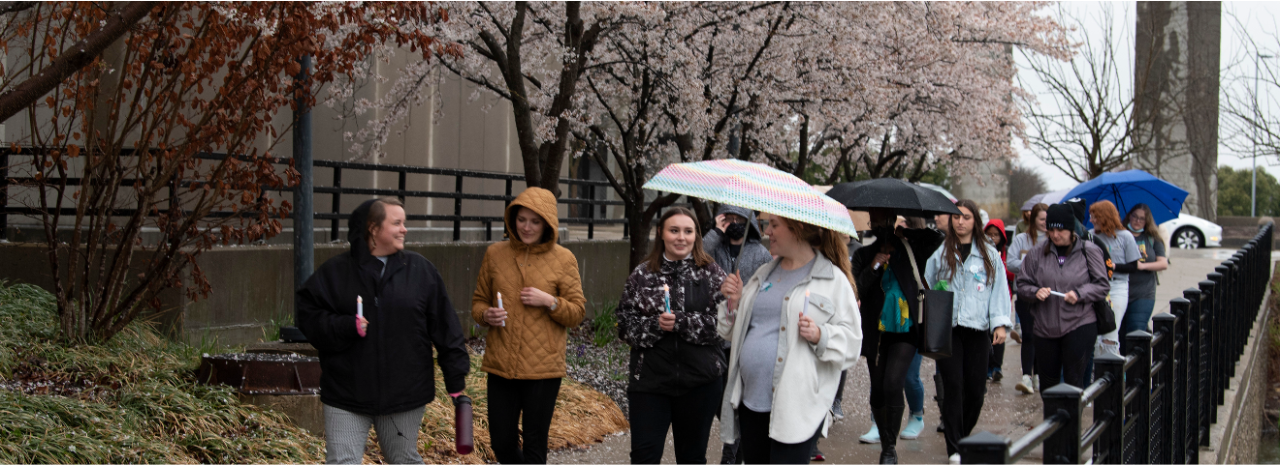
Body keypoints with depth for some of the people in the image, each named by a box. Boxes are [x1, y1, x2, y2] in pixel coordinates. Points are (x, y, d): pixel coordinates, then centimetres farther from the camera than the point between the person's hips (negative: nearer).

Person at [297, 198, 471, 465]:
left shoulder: (421, 270, 3)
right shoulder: (335, 272, 0)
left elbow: (445, 328, 3)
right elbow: (308, 315, -2)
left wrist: (456, 379, 2)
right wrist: (345, 327, -19)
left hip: (405, 395, 1)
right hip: (346, 396, -1)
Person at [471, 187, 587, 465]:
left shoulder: (564, 260, -1)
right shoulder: (495, 254, 5)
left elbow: (577, 313, 2)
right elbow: (478, 301, 13)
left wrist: (550, 301, -16)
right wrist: (486, 315, -9)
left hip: (543, 369, -2)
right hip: (501, 366, 2)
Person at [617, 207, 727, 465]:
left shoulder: (712, 274, 2)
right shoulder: (642, 275, 5)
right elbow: (625, 325, 2)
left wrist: (681, 322, -17)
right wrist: (654, 325, -16)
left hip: (700, 382, 0)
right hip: (649, 380, 0)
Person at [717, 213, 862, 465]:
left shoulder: (832, 279, -2)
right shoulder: (763, 274, 17)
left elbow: (851, 340, -5)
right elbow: (733, 332, 22)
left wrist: (819, 336, -21)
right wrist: (734, 302, 4)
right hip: (751, 400, 6)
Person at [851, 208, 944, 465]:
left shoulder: (911, 247, 5)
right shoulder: (864, 255, 7)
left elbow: (937, 237, -11)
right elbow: (855, 291, -3)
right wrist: (874, 267, -15)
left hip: (906, 331, -2)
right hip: (876, 333, 2)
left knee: (892, 384, -18)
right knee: (878, 390, 6)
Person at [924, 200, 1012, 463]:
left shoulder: (989, 255, 9)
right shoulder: (940, 253, 8)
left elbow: (999, 290, 6)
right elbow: (926, 287, 11)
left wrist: (1000, 323, -3)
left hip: (978, 330, 1)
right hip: (947, 329, -1)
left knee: (976, 388, 1)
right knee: (953, 386, -5)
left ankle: (964, 435, 22)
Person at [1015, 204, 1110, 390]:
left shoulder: (1089, 251, 0)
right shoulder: (1037, 254, 6)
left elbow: (1103, 285, 1)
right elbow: (1023, 285, 9)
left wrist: (1079, 293, -16)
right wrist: (1036, 292, -14)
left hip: (1080, 326, -3)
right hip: (1045, 327, 3)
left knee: (1073, 379, -7)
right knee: (1047, 379, 11)